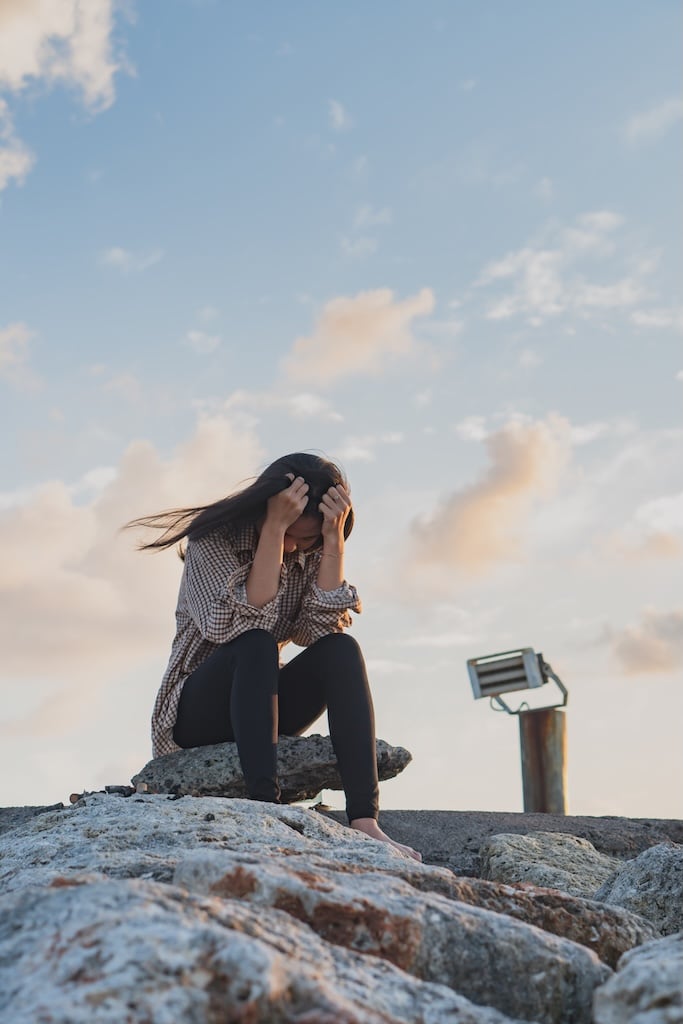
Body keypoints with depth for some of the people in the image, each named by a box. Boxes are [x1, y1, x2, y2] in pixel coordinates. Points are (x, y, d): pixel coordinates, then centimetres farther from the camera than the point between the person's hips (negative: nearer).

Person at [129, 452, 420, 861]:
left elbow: (324, 628, -19)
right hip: (196, 711, -4)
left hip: (262, 704, 4)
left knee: (341, 649, -24)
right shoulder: (213, 539, -14)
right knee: (256, 645, -33)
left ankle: (365, 819, -34)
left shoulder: (311, 555, 0)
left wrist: (333, 539, -24)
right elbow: (246, 623, -30)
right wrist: (274, 529, -32)